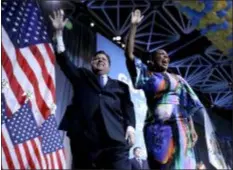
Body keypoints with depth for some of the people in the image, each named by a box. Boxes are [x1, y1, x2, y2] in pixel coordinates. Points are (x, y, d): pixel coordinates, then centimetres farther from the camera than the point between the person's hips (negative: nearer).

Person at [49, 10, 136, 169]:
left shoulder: (120, 86, 25)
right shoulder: (82, 77, 24)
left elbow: (128, 107, 14)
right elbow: (63, 60, 14)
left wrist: (130, 126, -5)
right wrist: (59, 32, 9)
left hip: (115, 140, 0)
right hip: (84, 139, 0)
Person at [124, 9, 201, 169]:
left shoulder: (177, 78, 17)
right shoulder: (147, 76, 9)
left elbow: (187, 105, 12)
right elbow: (129, 54, -1)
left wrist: (192, 129, 1)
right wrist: (134, 26, -1)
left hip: (180, 129, 3)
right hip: (158, 129, -3)